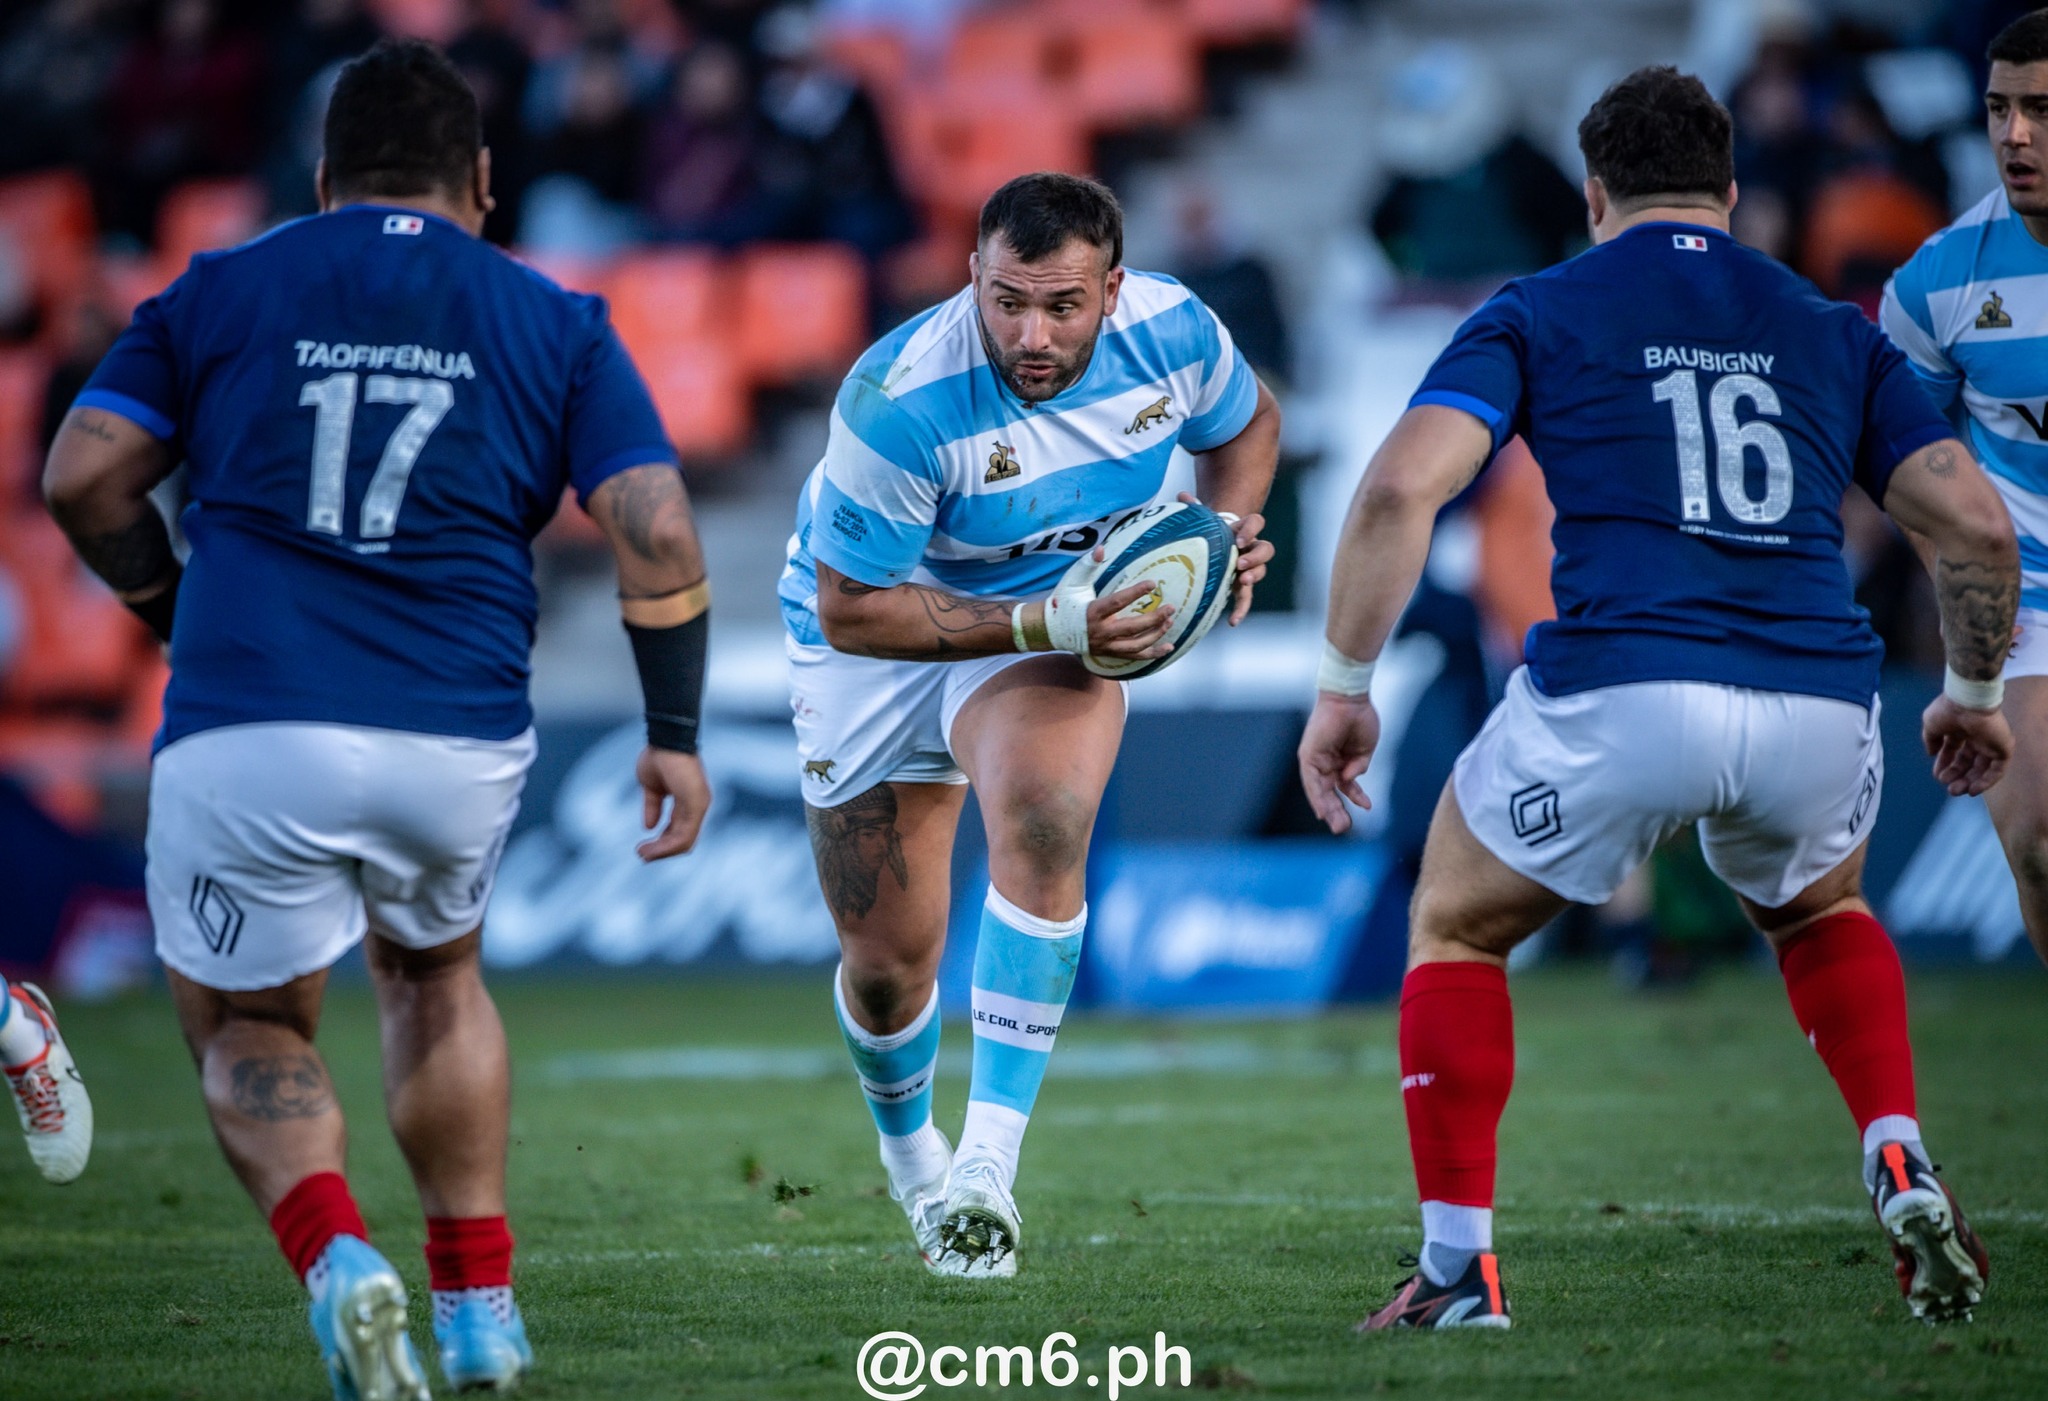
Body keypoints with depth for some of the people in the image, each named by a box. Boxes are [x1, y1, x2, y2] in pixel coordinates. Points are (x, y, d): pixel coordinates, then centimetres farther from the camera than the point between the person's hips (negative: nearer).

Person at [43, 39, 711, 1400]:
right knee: (434, 976, 31)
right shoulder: (553, 322, 11)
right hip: (459, 739, 2)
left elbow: (85, 477, 4)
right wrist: (674, 732, 8)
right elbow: (657, 531, 0)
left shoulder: (222, 290, 10)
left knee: (247, 1031, 18)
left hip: (245, 729, -2)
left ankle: (337, 1261, -11)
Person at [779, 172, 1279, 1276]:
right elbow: (848, 609, -28)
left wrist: (1227, 535, -15)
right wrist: (1039, 626, -35)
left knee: (1041, 824, -32)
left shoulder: (1173, 332, -21)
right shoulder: (899, 401, -35)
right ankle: (909, 1148, 41)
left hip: (1060, 617, 2)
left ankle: (989, 1164, -28)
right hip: (877, 634, -1)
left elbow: (1243, 427, 5)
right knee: (886, 963, 4)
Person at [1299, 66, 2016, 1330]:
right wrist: (1972, 696, 30)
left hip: (1619, 695, -3)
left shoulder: (1539, 313, 13)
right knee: (1819, 909, 36)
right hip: (1818, 704, 3)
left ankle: (1460, 1272, 13)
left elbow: (1404, 486, -1)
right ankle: (1903, 1175, 14)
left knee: (1455, 928, 23)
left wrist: (1344, 688, 6)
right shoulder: (1831, 330, 22)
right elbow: (1978, 523, 15)